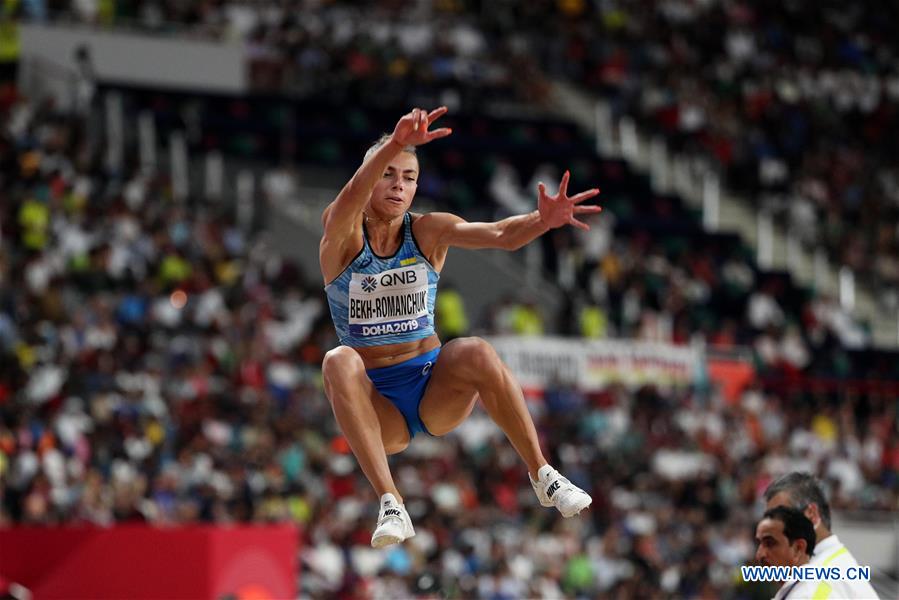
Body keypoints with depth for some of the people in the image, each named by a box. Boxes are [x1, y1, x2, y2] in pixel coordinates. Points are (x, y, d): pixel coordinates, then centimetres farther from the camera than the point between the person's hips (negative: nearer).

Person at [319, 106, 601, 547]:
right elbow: (351, 198, -31)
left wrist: (543, 221, -44)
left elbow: (499, 234, -20)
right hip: (378, 405, -1)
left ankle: (542, 475, -19)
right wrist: (395, 144, -52)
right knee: (339, 362, -34)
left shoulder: (428, 232, -2)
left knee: (477, 352, -30)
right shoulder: (340, 236, -7)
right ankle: (390, 504, -39)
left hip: (435, 390, 1)